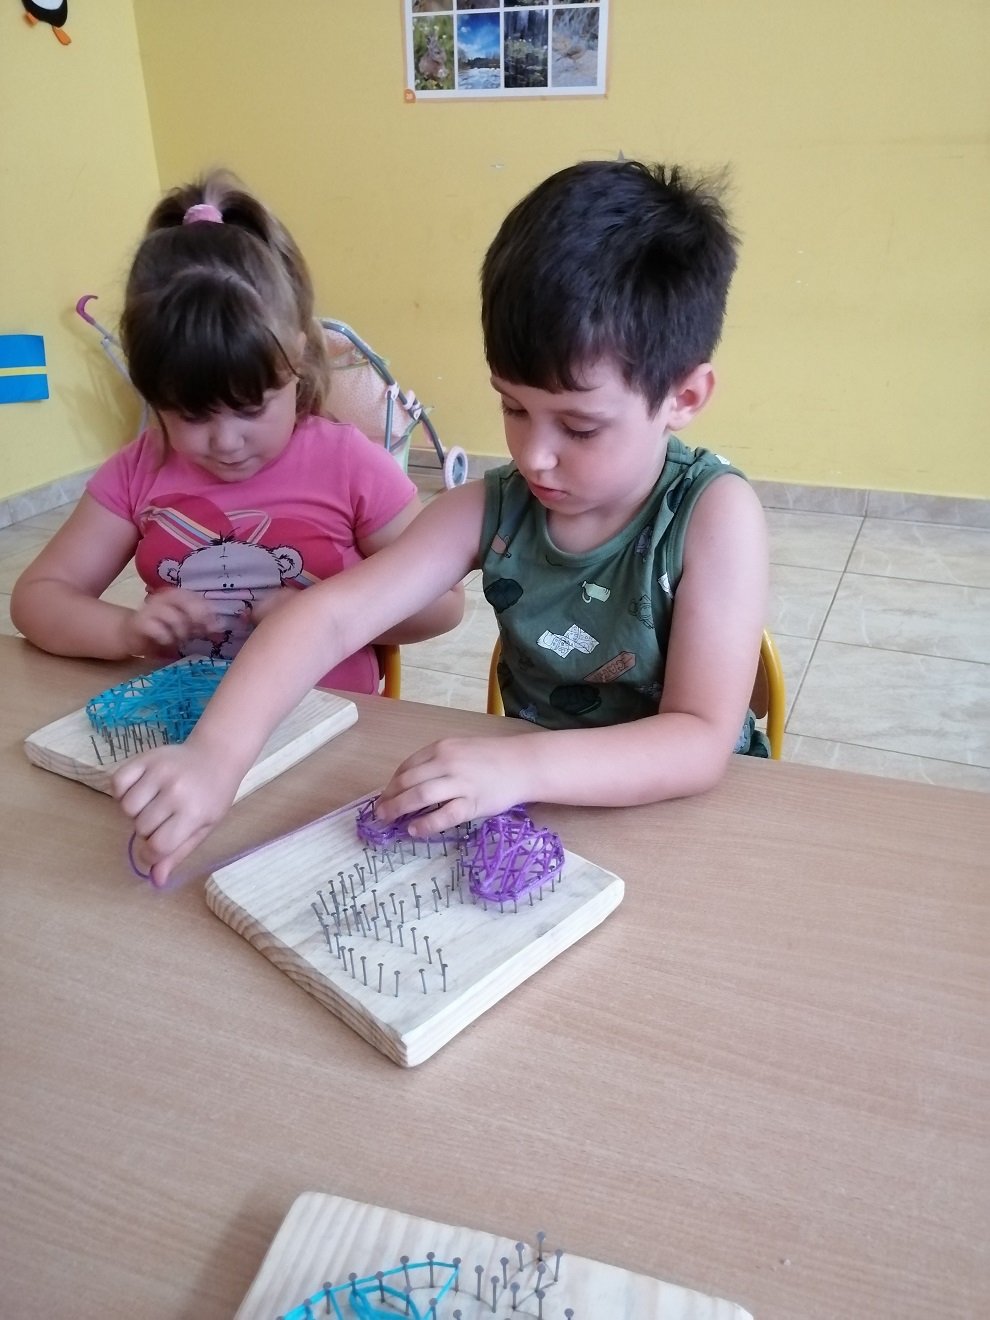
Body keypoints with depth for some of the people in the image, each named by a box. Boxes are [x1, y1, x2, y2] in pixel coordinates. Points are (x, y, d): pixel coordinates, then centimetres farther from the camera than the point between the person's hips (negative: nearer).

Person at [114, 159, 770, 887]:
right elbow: (332, 614, -15)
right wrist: (215, 754, -29)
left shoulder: (714, 513, -18)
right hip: (534, 822, 2)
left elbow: (703, 741, -24)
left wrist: (520, 765, -37)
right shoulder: (492, 510, -8)